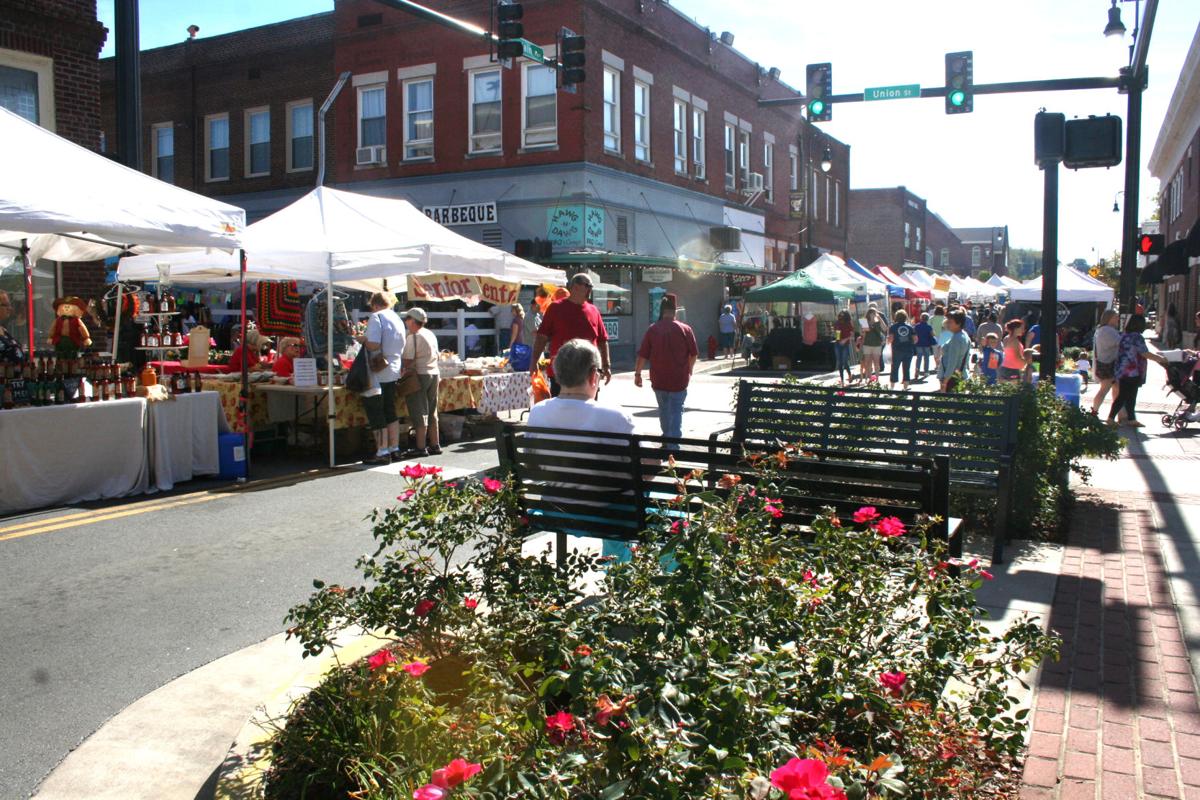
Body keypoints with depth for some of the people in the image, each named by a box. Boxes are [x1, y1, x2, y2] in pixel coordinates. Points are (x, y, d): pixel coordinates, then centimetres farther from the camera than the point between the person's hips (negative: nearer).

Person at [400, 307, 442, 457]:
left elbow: (408, 360, -16)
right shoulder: (431, 334, 12)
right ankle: (435, 445, 17)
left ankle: (421, 447, -2)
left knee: (419, 412, -3)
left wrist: (405, 371, -1)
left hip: (419, 375, -8)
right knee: (432, 412, 13)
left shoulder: (413, 337, -13)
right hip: (434, 373, 8)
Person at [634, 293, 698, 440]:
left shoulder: (652, 329, -5)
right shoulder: (686, 329, -6)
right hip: (679, 380, -2)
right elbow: (694, 354, 1)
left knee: (663, 409, 19)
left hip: (659, 379, 2)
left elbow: (642, 355, -5)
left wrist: (637, 374, 6)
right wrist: (689, 370, 18)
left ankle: (667, 437, 33)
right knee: (676, 411, 1)